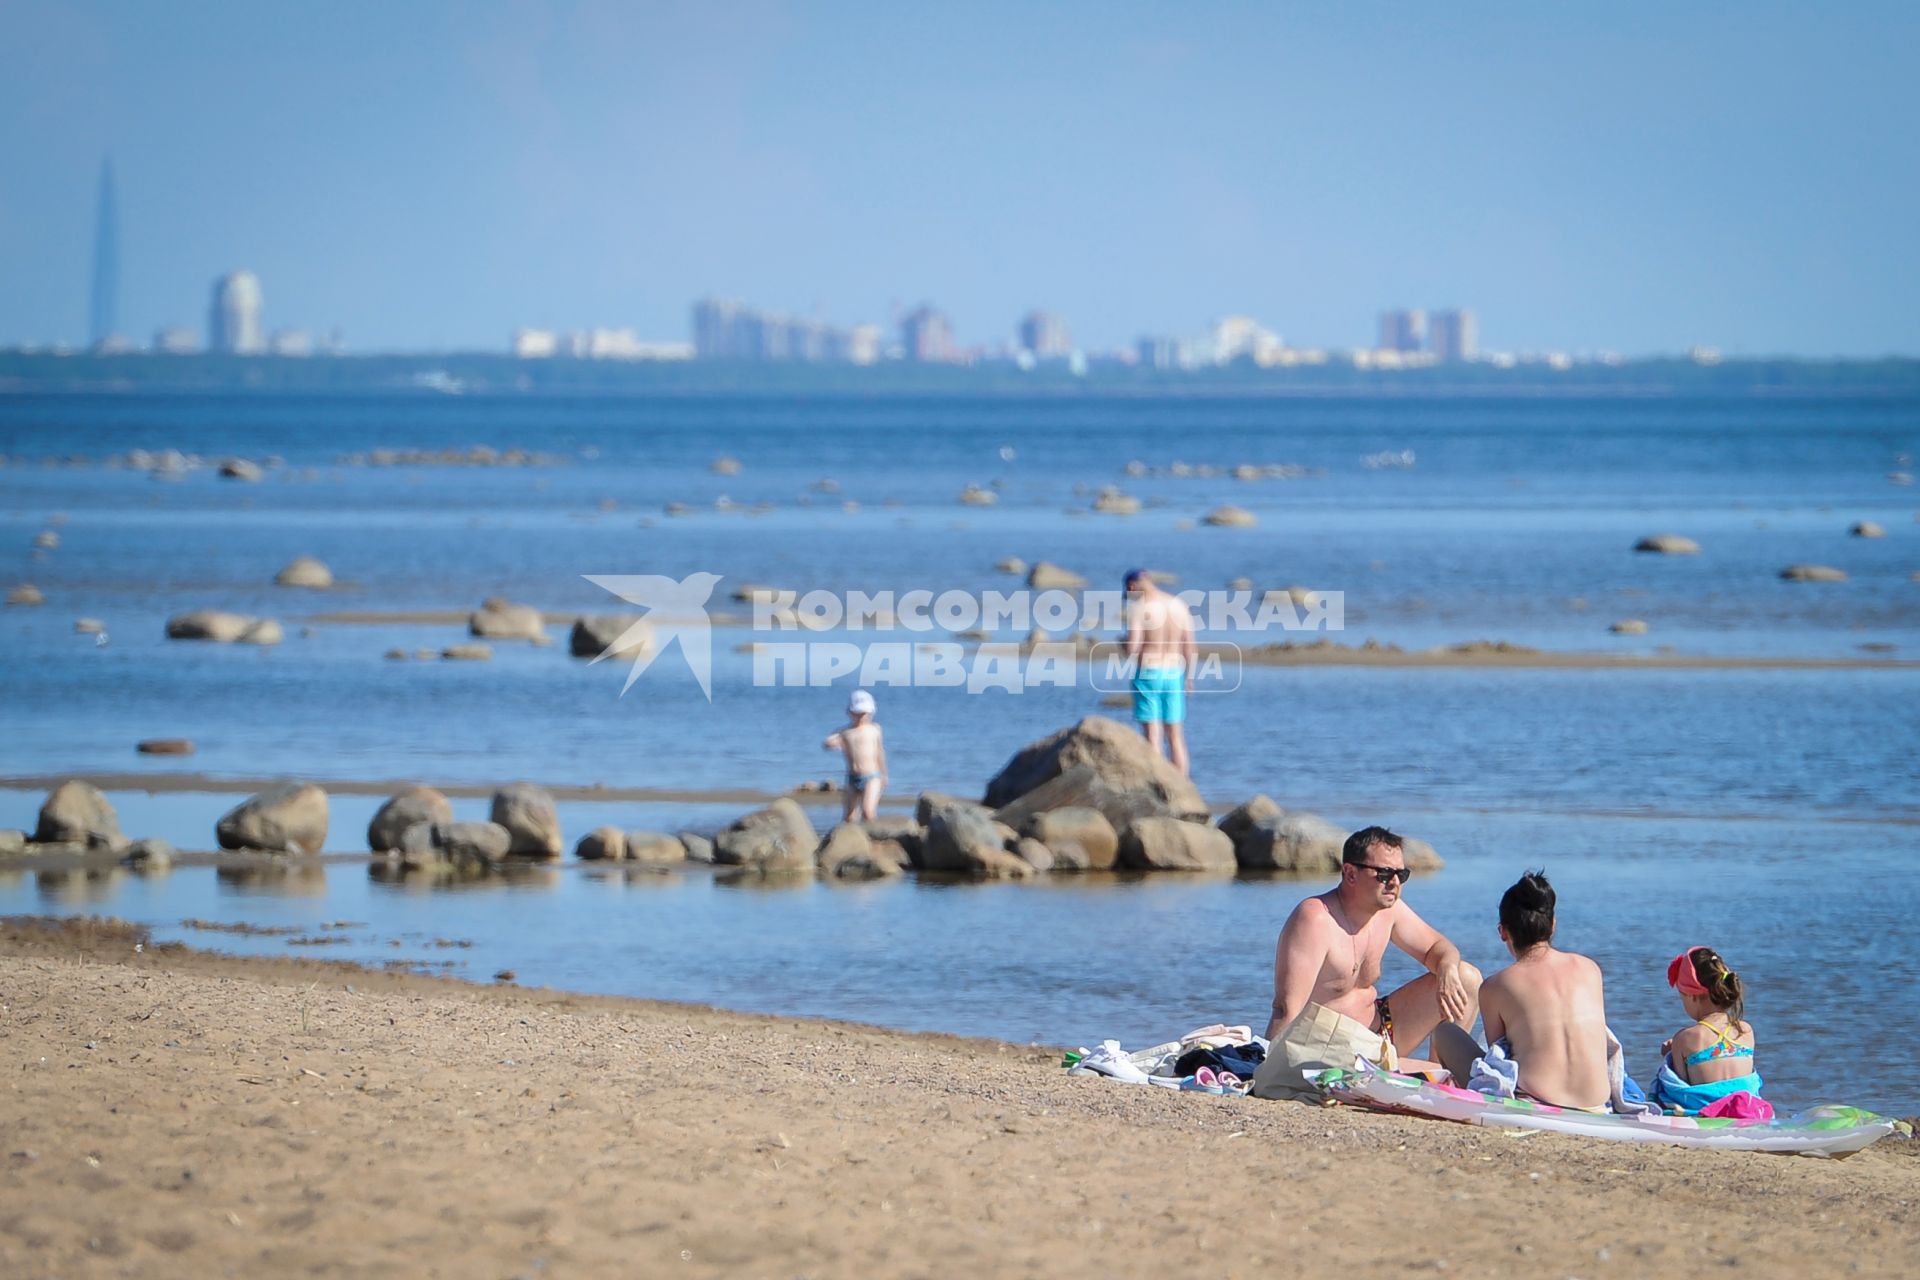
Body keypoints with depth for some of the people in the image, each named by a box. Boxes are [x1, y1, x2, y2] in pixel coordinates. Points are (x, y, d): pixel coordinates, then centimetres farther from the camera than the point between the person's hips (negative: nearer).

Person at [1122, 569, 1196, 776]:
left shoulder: (1140, 607, -10)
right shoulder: (1179, 605, 7)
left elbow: (1132, 647, -17)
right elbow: (1189, 645, 8)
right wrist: (1189, 676, 15)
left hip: (1148, 673, -5)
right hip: (1174, 673, 5)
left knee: (1152, 736, -2)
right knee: (1176, 737, 10)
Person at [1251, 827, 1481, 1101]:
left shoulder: (1388, 909, 4)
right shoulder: (1316, 919, -21)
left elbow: (1437, 947, 17)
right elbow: (1287, 1009, -27)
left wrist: (1447, 969, -9)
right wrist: (1269, 1071, -35)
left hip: (1377, 1033, 9)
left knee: (1466, 978, 6)